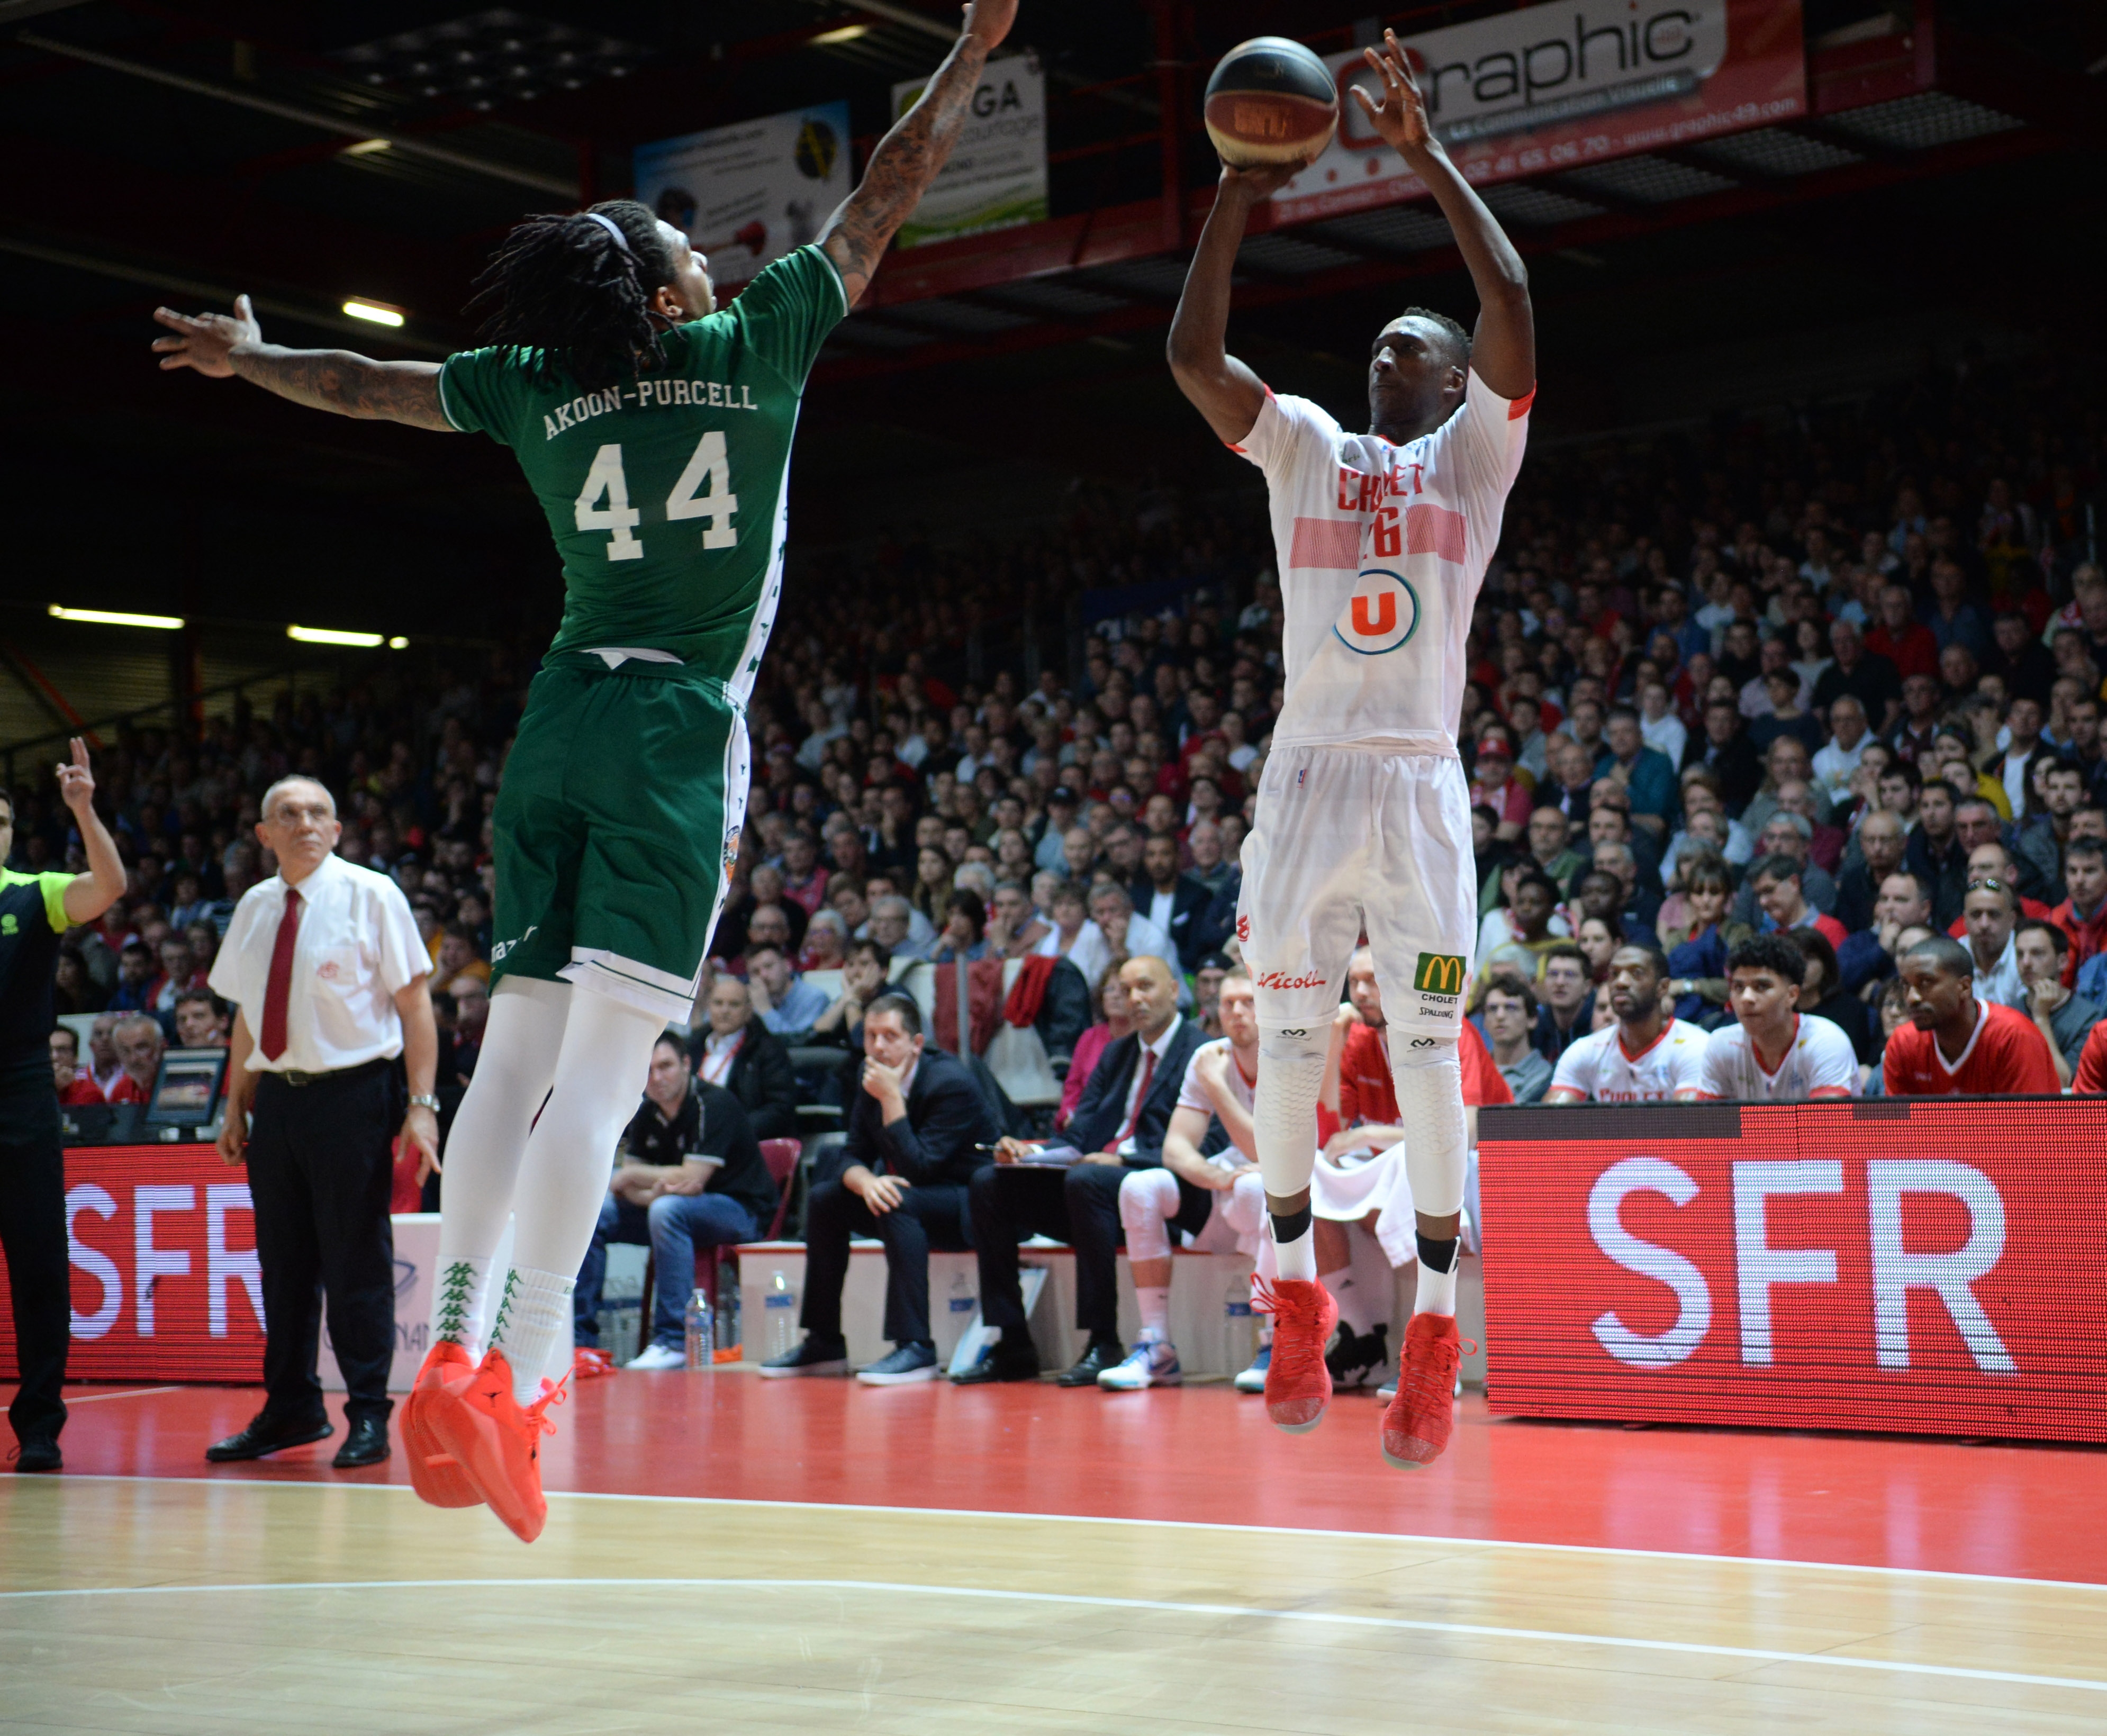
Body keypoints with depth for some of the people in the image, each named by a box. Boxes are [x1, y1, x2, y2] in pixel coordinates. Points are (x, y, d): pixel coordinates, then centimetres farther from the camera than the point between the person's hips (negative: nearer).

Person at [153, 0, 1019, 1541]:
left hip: (564, 719, 5)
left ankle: (454, 1356, 3)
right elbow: (888, 193, 10)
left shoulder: (534, 383, 11)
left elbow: (364, 384, 26)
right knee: (606, 1065, -10)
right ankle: (515, 1384, -16)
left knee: (520, 1050, 6)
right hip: (679, 729, -4)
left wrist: (248, 359, 46)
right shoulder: (759, 346, 2)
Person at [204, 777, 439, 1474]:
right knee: (284, 1259, 11)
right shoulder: (254, 908, 11)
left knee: (356, 1259, -3)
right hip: (278, 1097, 5)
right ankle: (291, 1410, 22)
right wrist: (237, 1107, 14)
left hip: (352, 1095, -5)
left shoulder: (371, 896, -4)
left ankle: (368, 1416, 6)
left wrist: (421, 1105, -13)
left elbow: (414, 1003, -6)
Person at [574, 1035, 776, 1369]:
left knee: (667, 1209, -36)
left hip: (742, 1212, -8)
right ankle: (579, 1336, -1)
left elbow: (691, 1181, -26)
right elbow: (626, 1188, 2)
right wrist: (654, 1191, -22)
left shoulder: (713, 1104, -19)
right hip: (677, 1211, 8)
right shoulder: (647, 1113, 4)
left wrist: (633, 1175, -11)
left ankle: (674, 1342, -35)